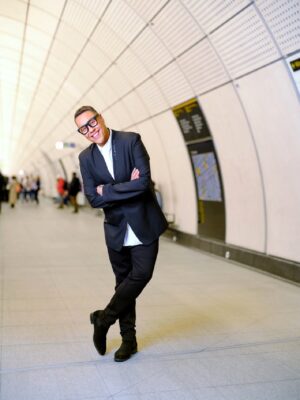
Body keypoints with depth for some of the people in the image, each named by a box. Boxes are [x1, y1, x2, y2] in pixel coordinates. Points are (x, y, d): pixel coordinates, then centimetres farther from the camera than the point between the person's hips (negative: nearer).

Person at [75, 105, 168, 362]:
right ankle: (128, 339, 25)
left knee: (141, 274, -11)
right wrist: (127, 187, -15)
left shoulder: (131, 140, -9)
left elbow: (144, 181, -20)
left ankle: (104, 319, 12)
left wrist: (107, 190, -13)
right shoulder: (86, 158, 1)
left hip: (144, 224, -2)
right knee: (124, 281, 10)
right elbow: (93, 199, -6)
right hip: (116, 229, 3)